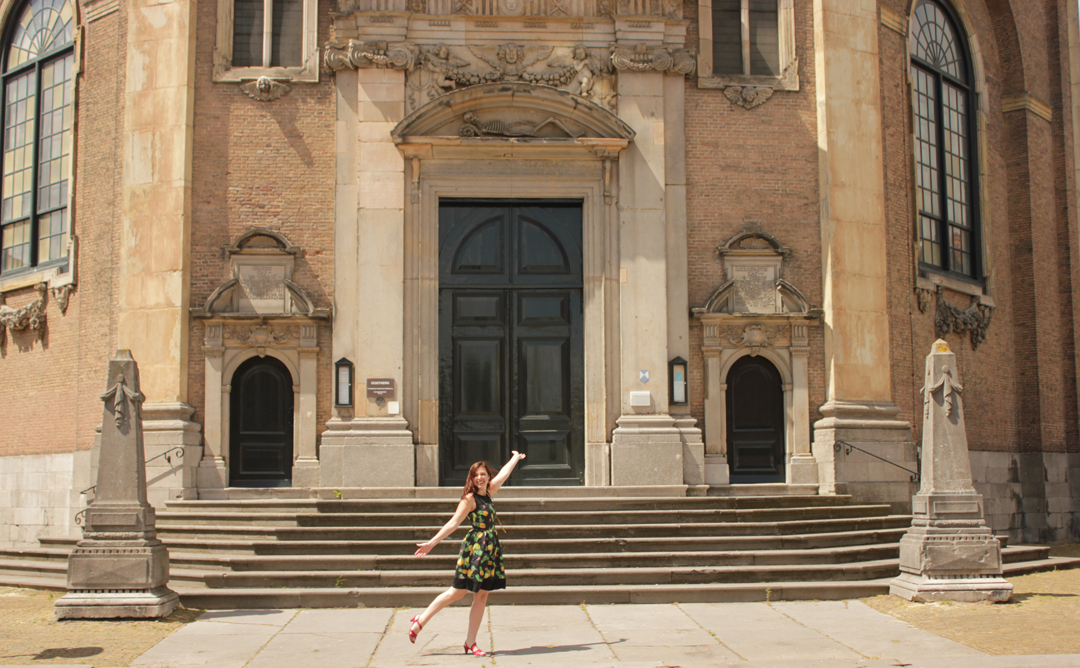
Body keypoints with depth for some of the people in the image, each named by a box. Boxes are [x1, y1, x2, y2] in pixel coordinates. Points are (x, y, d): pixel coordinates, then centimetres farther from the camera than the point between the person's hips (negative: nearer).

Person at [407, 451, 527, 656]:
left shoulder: (488, 492, 11)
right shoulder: (469, 499, -9)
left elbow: (504, 474, 27)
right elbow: (454, 523, -12)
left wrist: (515, 458, 42)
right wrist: (432, 543, -18)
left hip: (490, 550, 7)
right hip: (475, 548, -7)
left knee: (481, 597, 4)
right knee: (457, 592, -3)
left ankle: (470, 642, 7)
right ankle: (420, 621, 10)